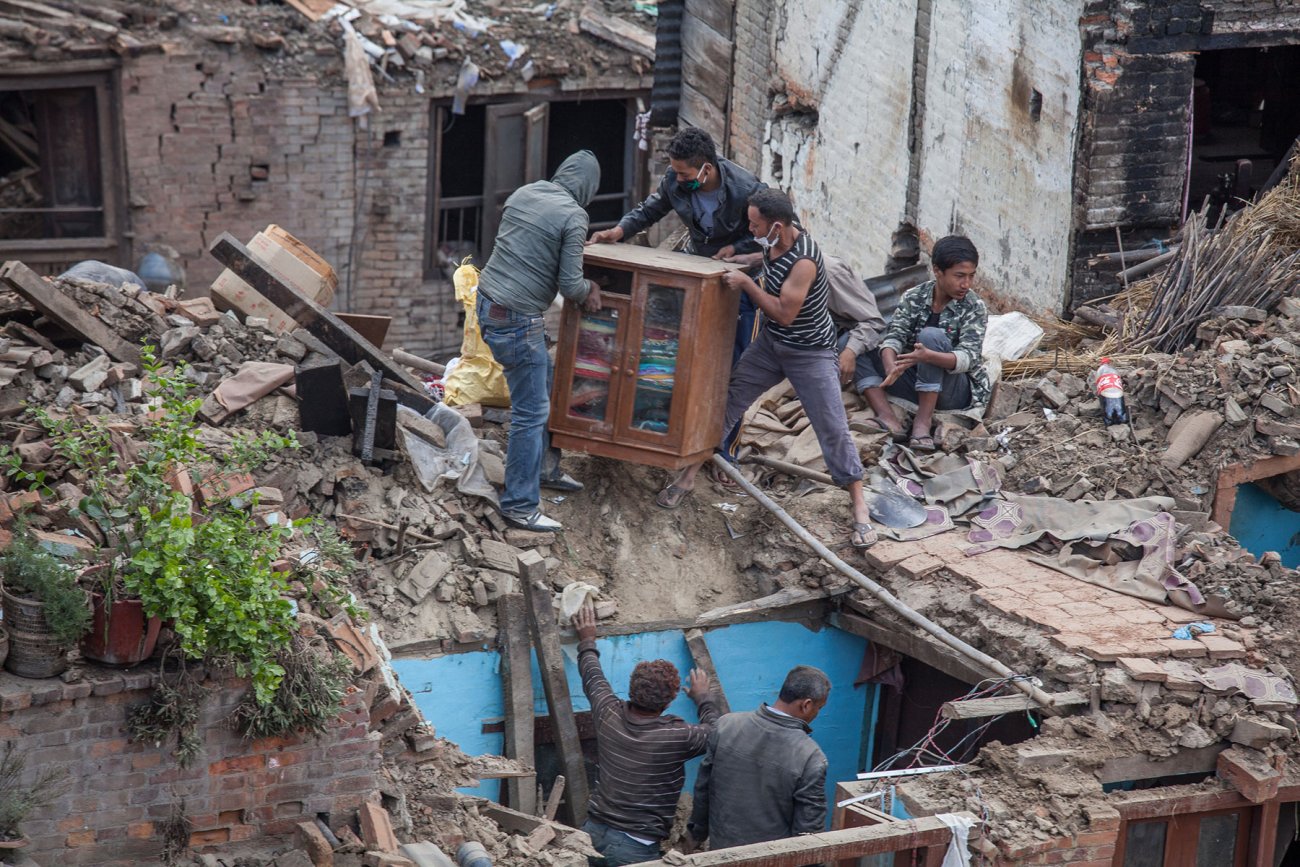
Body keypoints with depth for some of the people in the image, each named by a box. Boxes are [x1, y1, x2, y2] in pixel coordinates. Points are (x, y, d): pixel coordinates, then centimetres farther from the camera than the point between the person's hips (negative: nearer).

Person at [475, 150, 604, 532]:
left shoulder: (523, 193, 9)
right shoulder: (574, 216, -13)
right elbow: (570, 285, -14)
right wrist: (588, 289, 9)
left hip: (487, 302, 9)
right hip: (516, 319, -9)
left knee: (544, 380, 25)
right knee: (531, 412, -2)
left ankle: (545, 467, 37)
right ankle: (520, 505, 3)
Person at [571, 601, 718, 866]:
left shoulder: (610, 715, -3)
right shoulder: (677, 736, -15)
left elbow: (593, 677, 17)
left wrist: (587, 641, 35)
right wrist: (703, 698, 23)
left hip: (594, 831, 5)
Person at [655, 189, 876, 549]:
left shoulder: (804, 261, -30)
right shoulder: (773, 243, -5)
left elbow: (784, 314, -28)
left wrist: (746, 284, -24)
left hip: (811, 354, -8)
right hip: (770, 344, 8)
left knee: (833, 429, -6)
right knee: (728, 400, 6)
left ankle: (860, 508, 2)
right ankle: (688, 475, 15)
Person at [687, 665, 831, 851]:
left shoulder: (727, 726, -11)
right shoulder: (810, 757, -23)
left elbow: (703, 788, 1)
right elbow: (809, 828, -17)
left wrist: (698, 831, 16)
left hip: (722, 847, 4)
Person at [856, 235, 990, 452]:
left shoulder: (975, 308, -11)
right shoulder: (913, 297, -1)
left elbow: (968, 358, -24)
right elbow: (894, 336, -13)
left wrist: (928, 356, -44)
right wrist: (891, 366, -37)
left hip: (955, 392, -4)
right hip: (917, 384, 4)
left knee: (931, 335, -30)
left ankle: (924, 421, -29)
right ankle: (889, 419, -28)